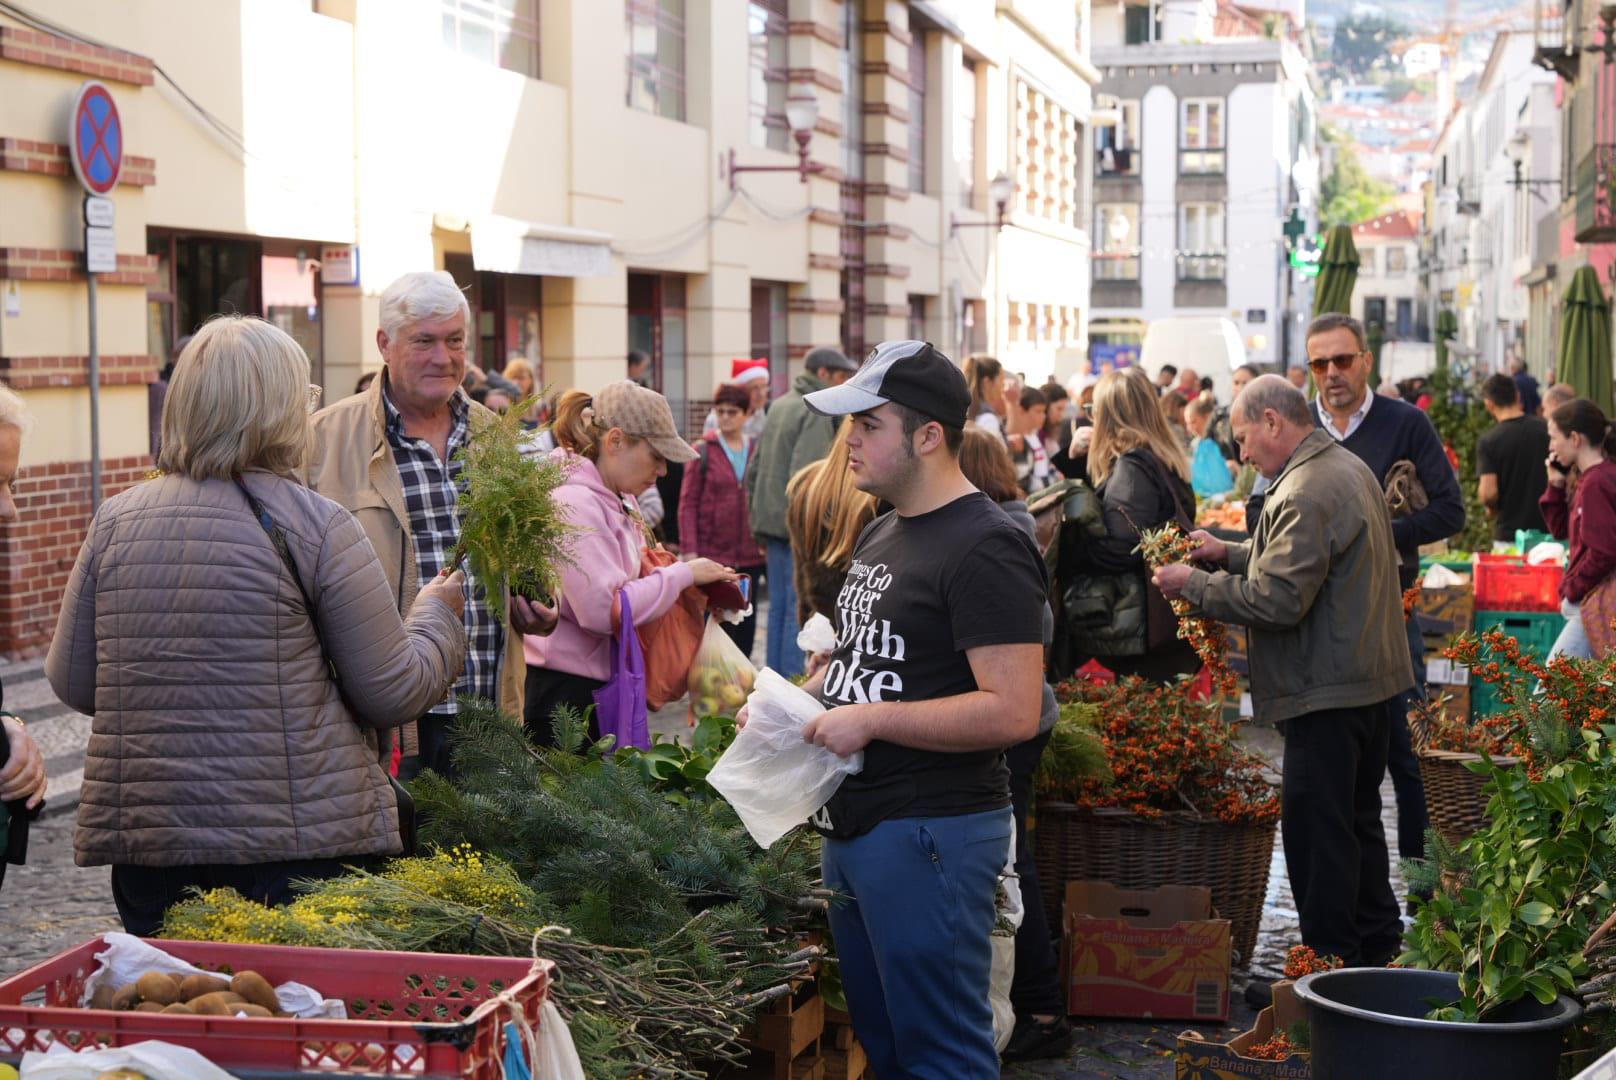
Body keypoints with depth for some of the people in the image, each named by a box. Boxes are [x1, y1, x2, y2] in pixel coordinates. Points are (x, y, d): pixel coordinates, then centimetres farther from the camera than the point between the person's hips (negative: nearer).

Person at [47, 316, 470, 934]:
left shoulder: (113, 522, 3)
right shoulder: (314, 524, -9)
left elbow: (71, 684, 10)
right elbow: (394, 693, -6)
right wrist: (435, 611, 13)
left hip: (141, 837, 4)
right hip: (302, 848, -4)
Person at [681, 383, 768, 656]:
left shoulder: (757, 450, 10)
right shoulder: (703, 450, 0)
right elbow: (688, 503, -2)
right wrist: (689, 551, -10)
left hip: (749, 555, 3)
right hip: (712, 553, -3)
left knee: (745, 623, 8)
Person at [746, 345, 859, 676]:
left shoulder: (780, 406, 16)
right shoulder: (817, 413, -12)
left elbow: (754, 470, 19)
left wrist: (760, 529, 23)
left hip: (772, 522, 9)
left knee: (779, 608, 13)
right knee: (801, 611, -5)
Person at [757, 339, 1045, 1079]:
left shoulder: (985, 549, -16)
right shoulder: (882, 533, 13)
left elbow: (1014, 711, -23)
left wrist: (872, 719, -22)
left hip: (932, 831, -9)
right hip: (854, 823, 9)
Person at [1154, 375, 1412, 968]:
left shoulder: (1304, 493, -21)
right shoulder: (1350, 468, 13)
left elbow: (1275, 601, -24)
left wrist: (1194, 583, -14)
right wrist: (1230, 553, 13)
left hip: (1329, 693, -11)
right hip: (1374, 675, 11)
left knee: (1315, 830, -3)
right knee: (1358, 819, 20)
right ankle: (1376, 948, 30)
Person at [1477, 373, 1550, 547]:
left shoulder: (1487, 441, -11)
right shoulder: (1546, 428, -2)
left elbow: (1488, 492, -17)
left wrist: (1492, 507, 4)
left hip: (1509, 535, -3)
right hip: (1548, 530, 3)